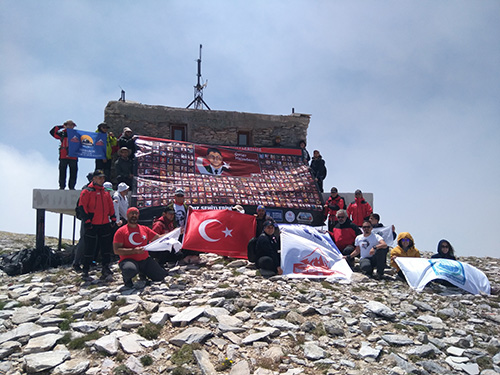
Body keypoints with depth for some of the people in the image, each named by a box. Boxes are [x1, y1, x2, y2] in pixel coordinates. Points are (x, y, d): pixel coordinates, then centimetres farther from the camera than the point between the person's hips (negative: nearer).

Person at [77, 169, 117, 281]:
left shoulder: (105, 192, 15)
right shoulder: (87, 191, -4)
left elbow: (111, 206, 21)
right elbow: (82, 207, -9)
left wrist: (113, 219, 14)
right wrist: (87, 221, -14)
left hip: (105, 225, 6)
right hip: (92, 226, -6)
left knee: (106, 247, 8)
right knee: (90, 249, 0)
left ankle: (106, 269, 17)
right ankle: (85, 271, 10)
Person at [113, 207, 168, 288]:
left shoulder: (144, 229, 12)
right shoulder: (121, 231, -4)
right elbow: (116, 250, -11)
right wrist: (134, 251, -20)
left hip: (145, 260, 6)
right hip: (129, 260, -5)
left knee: (160, 276, -3)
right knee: (130, 270, -40)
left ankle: (143, 273, 26)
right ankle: (127, 278, -1)